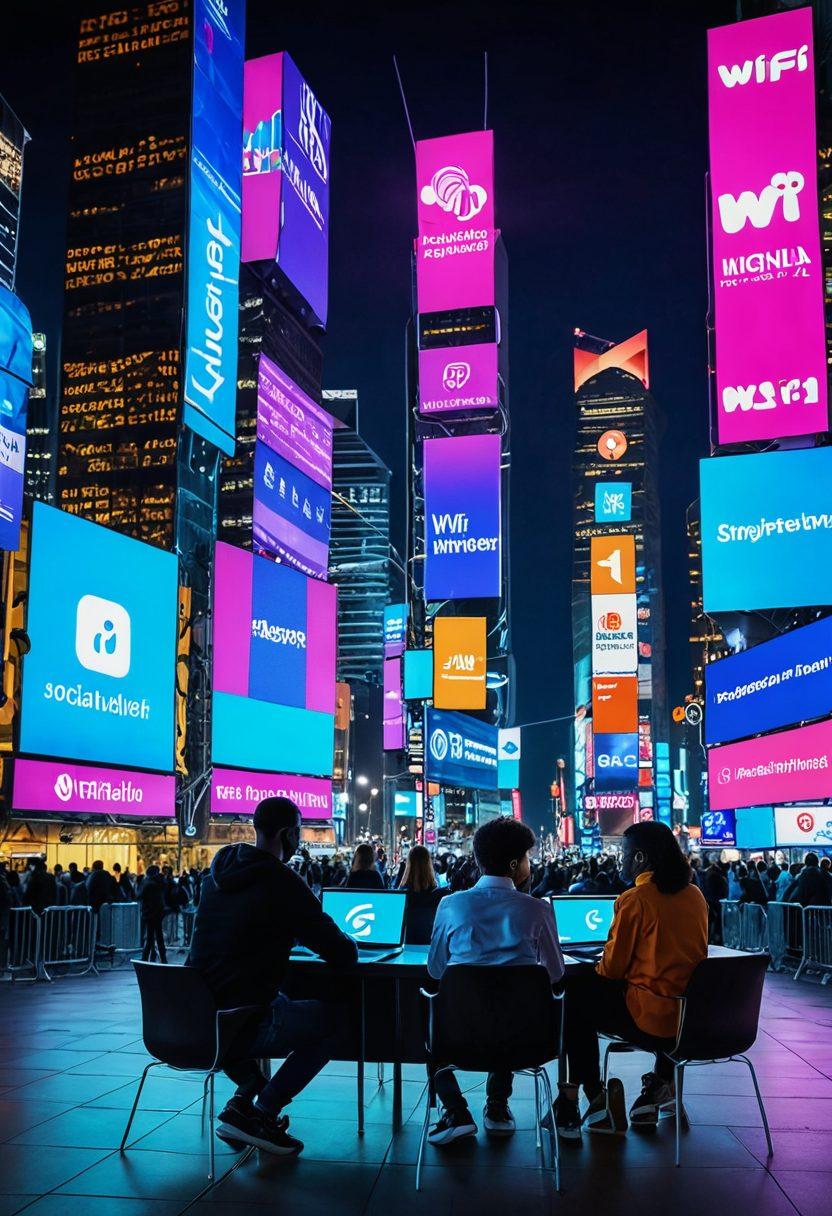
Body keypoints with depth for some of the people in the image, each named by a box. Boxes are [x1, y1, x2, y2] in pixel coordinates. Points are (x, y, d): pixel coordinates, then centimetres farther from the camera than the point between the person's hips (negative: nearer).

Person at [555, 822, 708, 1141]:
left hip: (653, 1018, -7)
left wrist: (594, 971, 16)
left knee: (573, 999, 11)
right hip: (693, 1015, 7)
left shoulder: (634, 900, -13)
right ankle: (662, 1083, 30)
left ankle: (594, 1097, 16)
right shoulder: (695, 895, 7)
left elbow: (612, 967, -7)